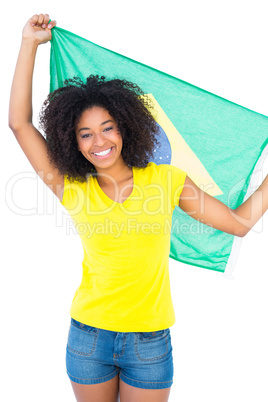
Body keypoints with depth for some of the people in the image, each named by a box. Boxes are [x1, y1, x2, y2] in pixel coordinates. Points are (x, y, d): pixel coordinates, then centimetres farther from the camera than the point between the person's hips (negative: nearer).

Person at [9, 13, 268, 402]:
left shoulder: (165, 179, -4)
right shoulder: (72, 191, -5)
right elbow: (19, 122, -6)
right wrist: (30, 43, -2)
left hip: (150, 342, 0)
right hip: (88, 338, 1)